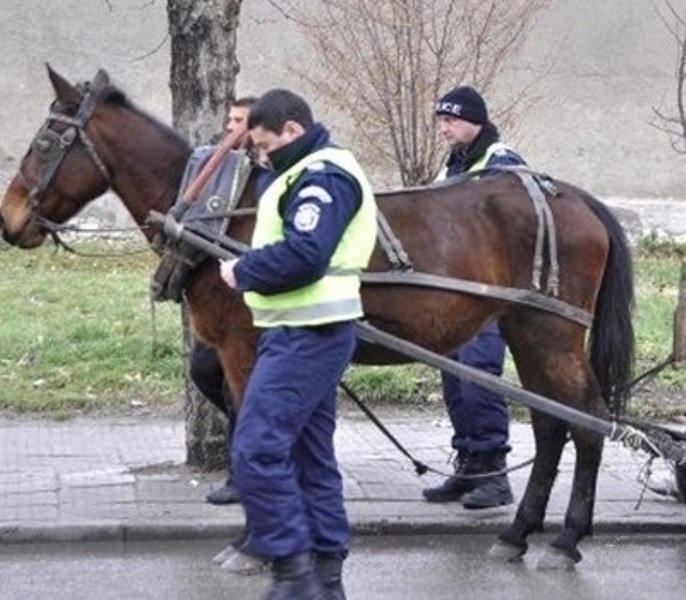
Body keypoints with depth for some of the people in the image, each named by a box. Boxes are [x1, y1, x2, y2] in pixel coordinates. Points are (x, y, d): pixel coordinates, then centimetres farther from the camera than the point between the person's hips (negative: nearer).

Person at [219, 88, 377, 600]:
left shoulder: (322, 176, -14)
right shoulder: (314, 174, 20)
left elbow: (301, 257, -26)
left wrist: (242, 271, -13)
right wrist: (251, 269, 6)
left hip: (305, 335, -11)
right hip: (308, 334, 11)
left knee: (257, 451, -12)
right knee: (311, 454, 13)